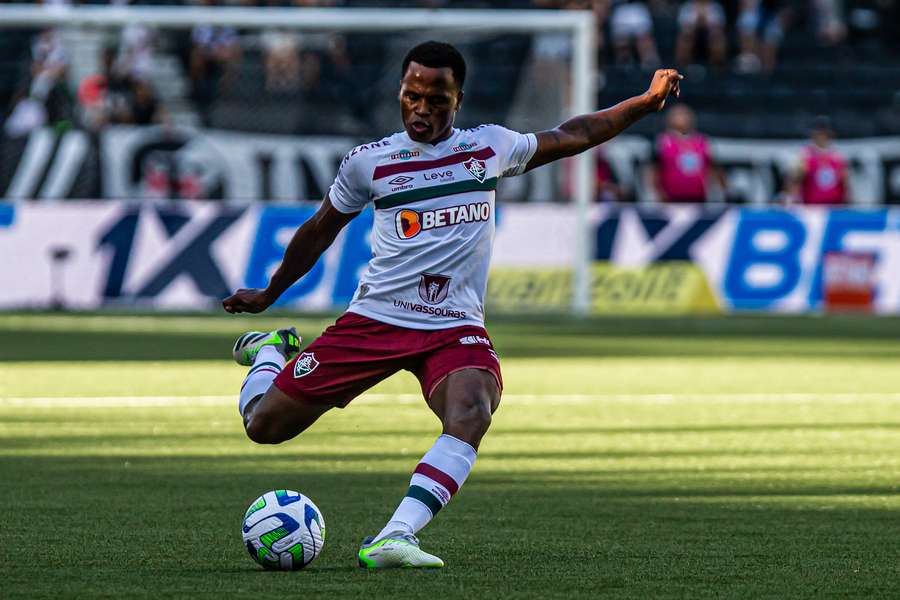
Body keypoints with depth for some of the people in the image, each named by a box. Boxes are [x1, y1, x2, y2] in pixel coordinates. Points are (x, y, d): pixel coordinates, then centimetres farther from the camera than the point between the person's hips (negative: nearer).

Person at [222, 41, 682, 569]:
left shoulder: (490, 147, 7)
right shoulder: (368, 161, 3)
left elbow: (572, 135, 20)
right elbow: (319, 232, 19)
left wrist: (647, 101, 14)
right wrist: (269, 294, 29)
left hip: (455, 328, 0)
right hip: (374, 320, 0)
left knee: (471, 415, -34)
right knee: (264, 425, -2)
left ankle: (393, 539, -43)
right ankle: (273, 351, 34)